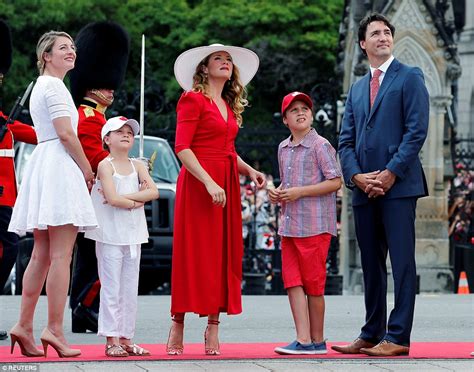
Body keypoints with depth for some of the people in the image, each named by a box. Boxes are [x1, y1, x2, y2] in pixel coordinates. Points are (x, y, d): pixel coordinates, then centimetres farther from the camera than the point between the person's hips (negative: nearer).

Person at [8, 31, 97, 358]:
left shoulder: (41, 86, 23)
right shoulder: (54, 86, -7)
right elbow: (66, 134, -15)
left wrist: (81, 169, 19)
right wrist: (87, 170, -5)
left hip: (42, 167, 10)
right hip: (60, 167, -10)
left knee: (42, 255, 9)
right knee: (61, 255, -11)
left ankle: (25, 326, 7)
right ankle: (55, 329, -13)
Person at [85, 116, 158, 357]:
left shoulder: (137, 166, 10)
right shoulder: (106, 166, -5)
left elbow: (154, 192, -5)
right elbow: (112, 198, -18)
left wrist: (124, 197, -14)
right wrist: (137, 200, -6)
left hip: (133, 235, 6)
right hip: (110, 235, -6)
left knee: (130, 289, 7)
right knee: (111, 289, -5)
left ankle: (126, 339, 12)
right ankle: (112, 340, -4)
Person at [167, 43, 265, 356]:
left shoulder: (229, 106, 18)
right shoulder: (194, 100, -4)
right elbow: (182, 148, -13)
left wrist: (249, 170, 5)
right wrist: (209, 183, -21)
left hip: (226, 185, 7)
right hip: (198, 184, -7)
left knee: (224, 253, 3)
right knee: (194, 253, -7)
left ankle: (213, 328, 6)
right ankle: (178, 326, -1)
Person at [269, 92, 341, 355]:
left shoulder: (320, 146, -6)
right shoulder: (283, 148, 16)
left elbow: (335, 182, -12)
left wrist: (299, 192, -16)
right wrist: (277, 193, 7)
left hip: (314, 225, -7)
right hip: (289, 224, 7)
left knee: (313, 284, -2)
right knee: (292, 281, -1)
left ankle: (317, 340, 7)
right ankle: (303, 340, -2)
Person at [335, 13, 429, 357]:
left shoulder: (410, 78, 3)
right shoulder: (357, 89, 21)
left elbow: (417, 131, -7)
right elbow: (346, 141, 15)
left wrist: (390, 173, -14)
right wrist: (356, 176, -3)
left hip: (398, 185, -6)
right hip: (364, 189, 6)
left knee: (402, 261, -8)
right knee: (371, 264, 9)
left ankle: (398, 337, -9)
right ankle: (371, 334, 15)